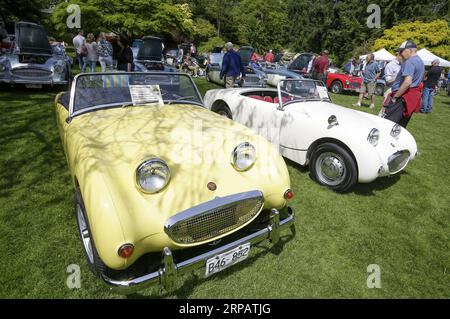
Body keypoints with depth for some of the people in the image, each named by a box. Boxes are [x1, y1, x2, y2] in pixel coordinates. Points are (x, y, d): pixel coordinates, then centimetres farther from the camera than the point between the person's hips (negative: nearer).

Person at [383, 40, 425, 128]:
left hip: (403, 97, -10)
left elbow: (407, 82, -24)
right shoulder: (420, 61, 20)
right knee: (401, 125, 14)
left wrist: (395, 96, -18)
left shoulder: (410, 62, -13)